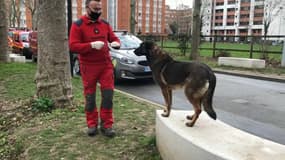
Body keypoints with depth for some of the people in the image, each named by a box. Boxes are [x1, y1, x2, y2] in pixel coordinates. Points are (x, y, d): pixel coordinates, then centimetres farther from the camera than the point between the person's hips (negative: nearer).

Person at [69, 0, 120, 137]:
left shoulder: (105, 24, 8)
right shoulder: (78, 25, -5)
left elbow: (114, 38, 15)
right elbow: (73, 46, -12)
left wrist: (116, 43, -10)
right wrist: (91, 45, -24)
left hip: (106, 65, 3)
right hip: (88, 67, -3)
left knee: (108, 94, 0)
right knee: (90, 97, 7)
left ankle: (106, 124, 11)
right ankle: (92, 124, 21)